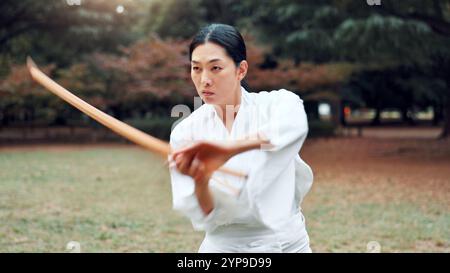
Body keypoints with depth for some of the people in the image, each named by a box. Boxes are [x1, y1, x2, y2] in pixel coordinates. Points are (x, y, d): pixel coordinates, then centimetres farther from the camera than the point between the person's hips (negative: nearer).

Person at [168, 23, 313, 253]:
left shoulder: (275, 104, -10)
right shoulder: (186, 132, -6)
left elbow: (293, 124, -35)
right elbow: (204, 217, -11)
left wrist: (228, 148, -44)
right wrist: (200, 182, -30)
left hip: (286, 242, -1)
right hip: (223, 244, 2)